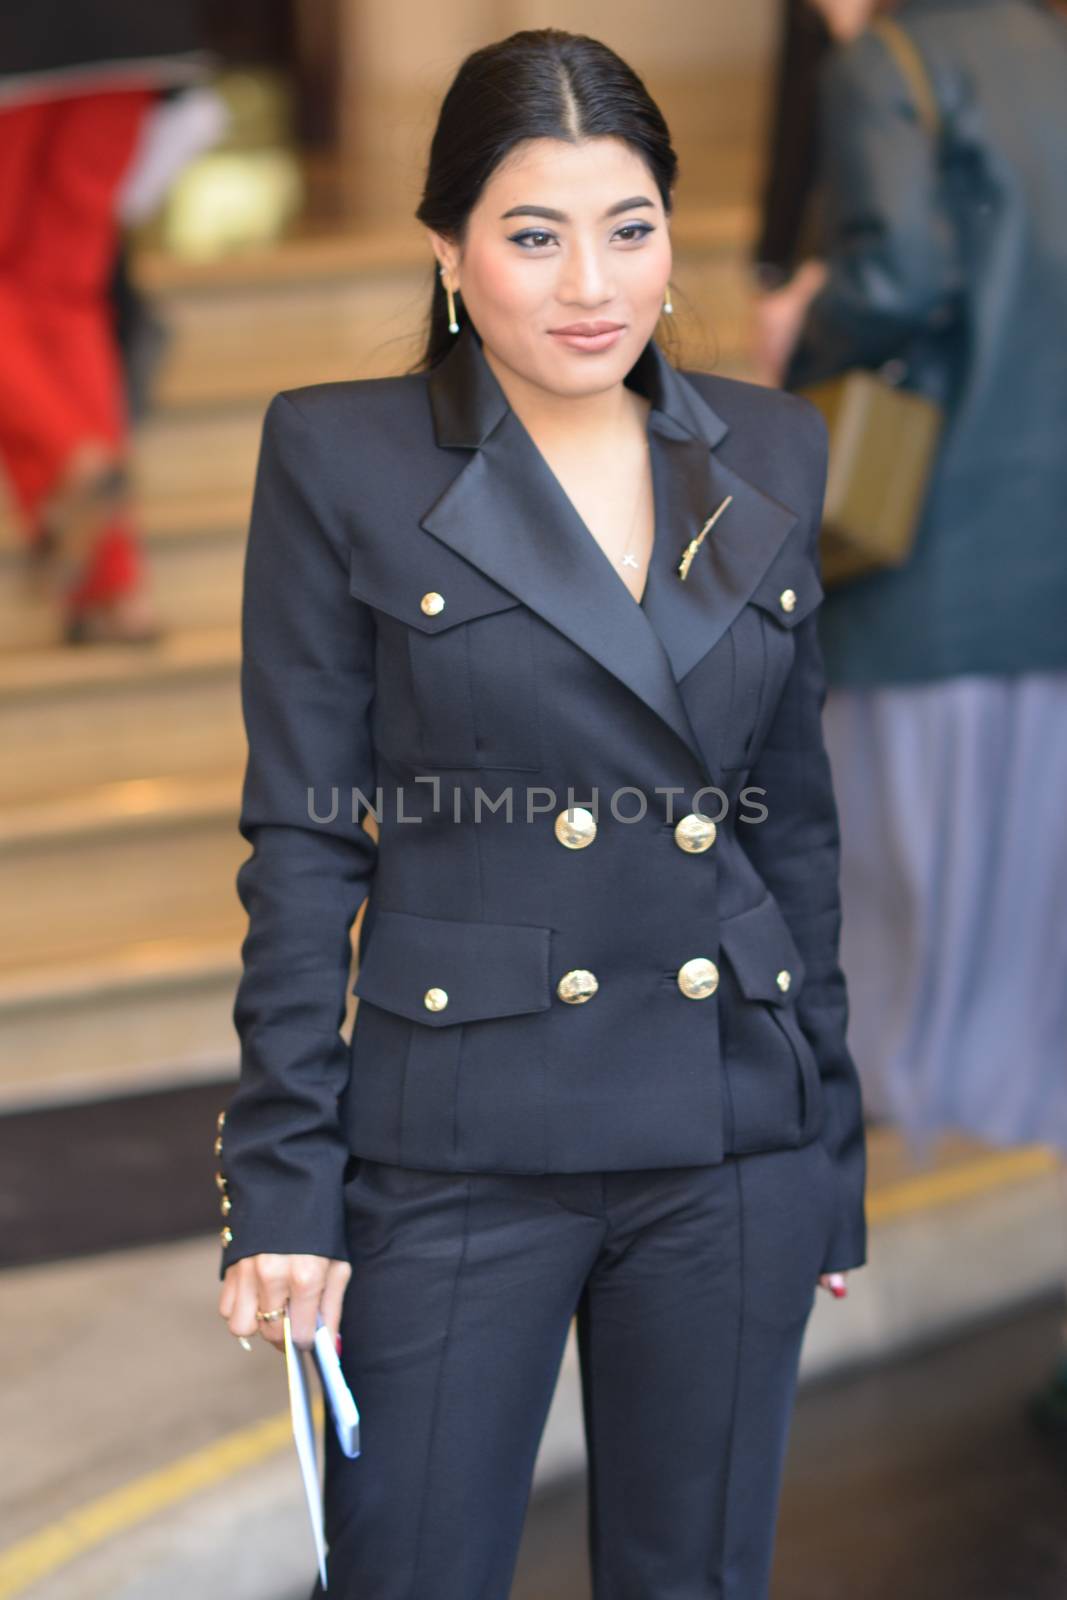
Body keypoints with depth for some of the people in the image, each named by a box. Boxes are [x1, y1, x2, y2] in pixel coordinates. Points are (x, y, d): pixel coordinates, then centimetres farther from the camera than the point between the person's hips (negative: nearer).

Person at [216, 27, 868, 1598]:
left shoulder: (772, 452, 6)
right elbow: (301, 840, -4)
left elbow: (794, 812, 12)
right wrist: (282, 1178, -8)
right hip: (462, 1152, -3)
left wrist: (831, 1140, 12)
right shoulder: (341, 460, -5)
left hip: (732, 1144, 4)